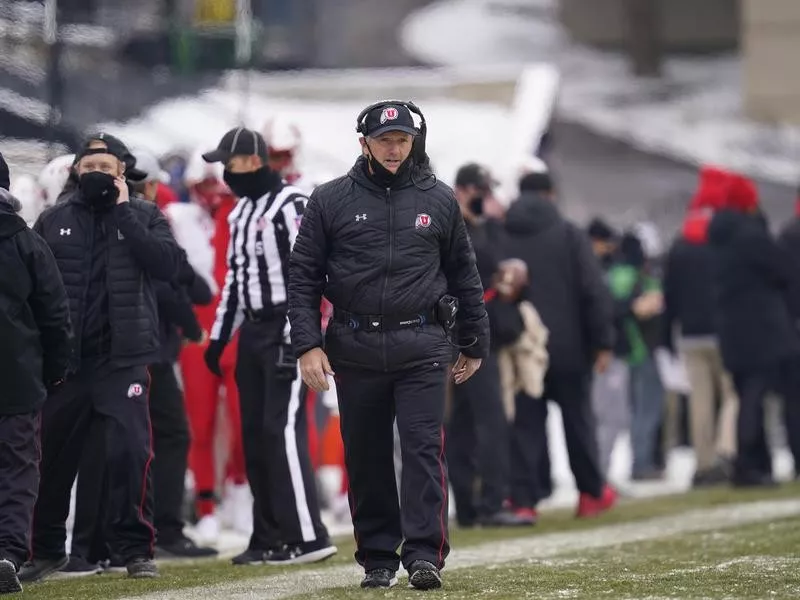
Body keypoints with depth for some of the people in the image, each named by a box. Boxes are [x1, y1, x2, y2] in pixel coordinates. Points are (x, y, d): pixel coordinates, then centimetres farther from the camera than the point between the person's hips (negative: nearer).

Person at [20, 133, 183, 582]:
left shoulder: (145, 216, 5)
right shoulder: (54, 220, 8)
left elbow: (167, 264, -12)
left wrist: (123, 211, -11)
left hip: (123, 357, -2)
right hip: (65, 358, 2)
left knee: (131, 452, -9)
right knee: (53, 456, 6)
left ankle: (136, 549, 0)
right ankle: (46, 549, 19)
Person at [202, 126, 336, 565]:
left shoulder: (290, 206, -11)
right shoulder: (241, 212, 16)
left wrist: (292, 339, -21)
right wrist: (219, 336, 19)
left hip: (286, 331, -9)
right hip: (253, 331, 9)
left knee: (283, 430, -14)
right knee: (255, 434, 6)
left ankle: (307, 537, -13)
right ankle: (270, 538, 10)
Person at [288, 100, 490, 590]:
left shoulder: (439, 201, 8)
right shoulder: (332, 201, 4)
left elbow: (465, 275, 15)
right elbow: (304, 277, 4)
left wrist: (475, 344, 17)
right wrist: (308, 344, -5)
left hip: (422, 347, -1)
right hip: (355, 348, 1)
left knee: (424, 447, -10)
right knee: (367, 457, 6)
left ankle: (425, 555, -12)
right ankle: (378, 558, 14)